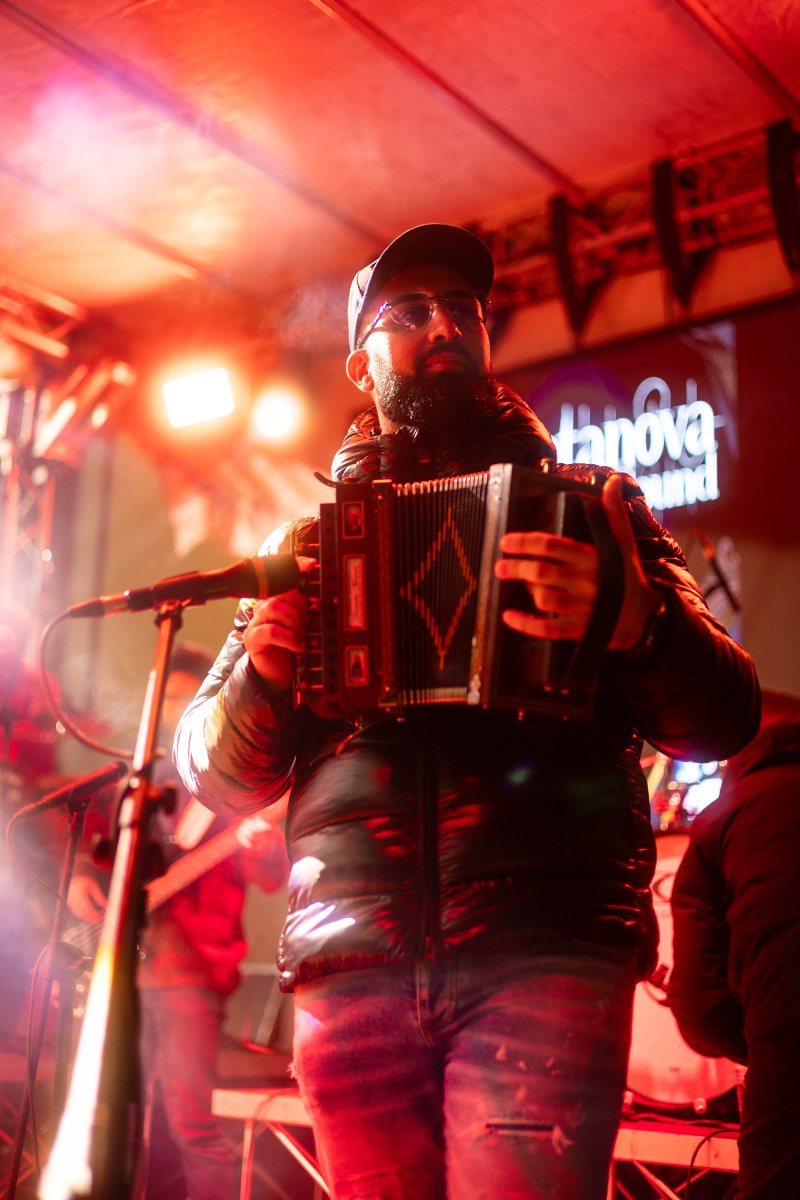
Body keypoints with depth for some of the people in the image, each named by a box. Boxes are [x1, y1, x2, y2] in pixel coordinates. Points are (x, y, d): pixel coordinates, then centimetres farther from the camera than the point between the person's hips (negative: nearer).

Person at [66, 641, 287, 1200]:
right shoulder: (149, 774, 15)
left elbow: (274, 876, -11)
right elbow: (97, 833, 23)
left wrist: (259, 839, -33)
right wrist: (81, 872, 2)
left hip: (188, 965, -6)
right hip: (126, 960, 6)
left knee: (190, 1118, -12)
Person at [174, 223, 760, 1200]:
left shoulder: (585, 504, 13)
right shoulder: (311, 540, 17)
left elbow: (726, 717, 2)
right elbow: (212, 777, 14)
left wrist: (636, 621, -20)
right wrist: (264, 664, -8)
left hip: (543, 952, -2)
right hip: (350, 969, 2)